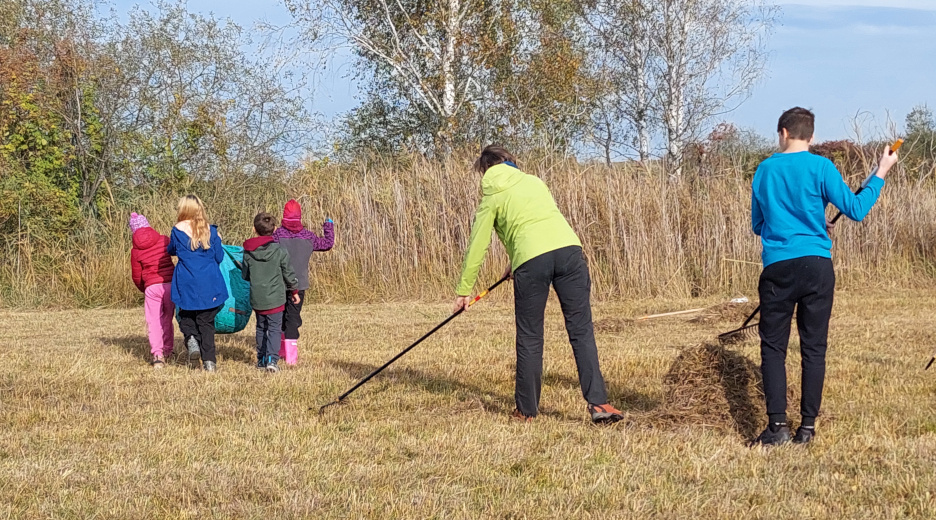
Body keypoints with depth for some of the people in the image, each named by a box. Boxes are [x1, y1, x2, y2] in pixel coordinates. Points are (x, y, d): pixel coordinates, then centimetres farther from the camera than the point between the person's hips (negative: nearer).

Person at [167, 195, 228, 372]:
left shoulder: (178, 231, -5)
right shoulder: (210, 231, -2)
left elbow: (171, 250, 13)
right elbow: (219, 257, 5)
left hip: (187, 284, -2)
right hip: (210, 283, 2)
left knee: (186, 316, 18)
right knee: (206, 322, 9)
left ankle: (191, 338, -12)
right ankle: (209, 361, 2)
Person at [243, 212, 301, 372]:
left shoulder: (248, 252, -3)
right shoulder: (279, 251, -12)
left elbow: (245, 274, 7)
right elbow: (289, 273, -4)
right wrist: (294, 290, 13)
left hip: (256, 298, 3)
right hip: (275, 297, -3)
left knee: (261, 328, 18)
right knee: (274, 328, 0)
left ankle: (261, 359, 23)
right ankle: (271, 359, -14)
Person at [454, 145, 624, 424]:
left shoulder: (491, 197, 15)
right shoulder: (535, 182, 27)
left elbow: (477, 246, 17)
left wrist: (464, 290, 27)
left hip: (531, 259, -3)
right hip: (568, 248, 3)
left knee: (529, 338, 10)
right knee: (581, 330, 3)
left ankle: (527, 409, 18)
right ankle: (598, 402, -8)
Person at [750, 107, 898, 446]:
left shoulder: (765, 170, 7)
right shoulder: (820, 167, -2)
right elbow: (855, 209, -3)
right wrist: (880, 174, 8)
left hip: (777, 267, 1)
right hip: (816, 266, -1)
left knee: (773, 348, 5)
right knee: (814, 348, 6)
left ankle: (777, 426, -4)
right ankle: (807, 427, 5)